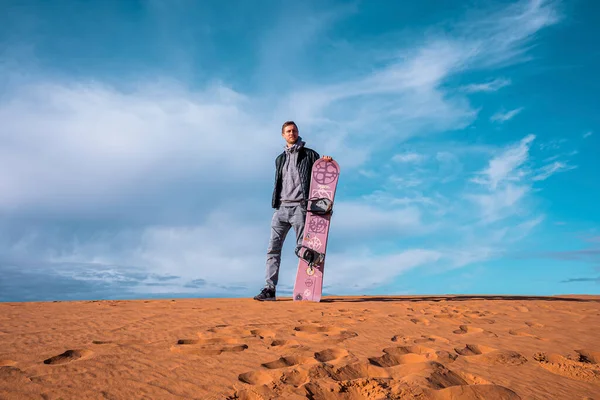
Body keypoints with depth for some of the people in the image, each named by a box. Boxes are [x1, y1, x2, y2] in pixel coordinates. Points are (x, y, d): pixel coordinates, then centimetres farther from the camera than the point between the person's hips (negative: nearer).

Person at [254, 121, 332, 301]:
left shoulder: (309, 155, 9)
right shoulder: (280, 159, 23)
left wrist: (326, 162, -12)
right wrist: (275, 204, 12)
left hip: (300, 207, -4)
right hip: (282, 208, 4)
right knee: (273, 248, -3)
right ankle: (269, 289, -3)